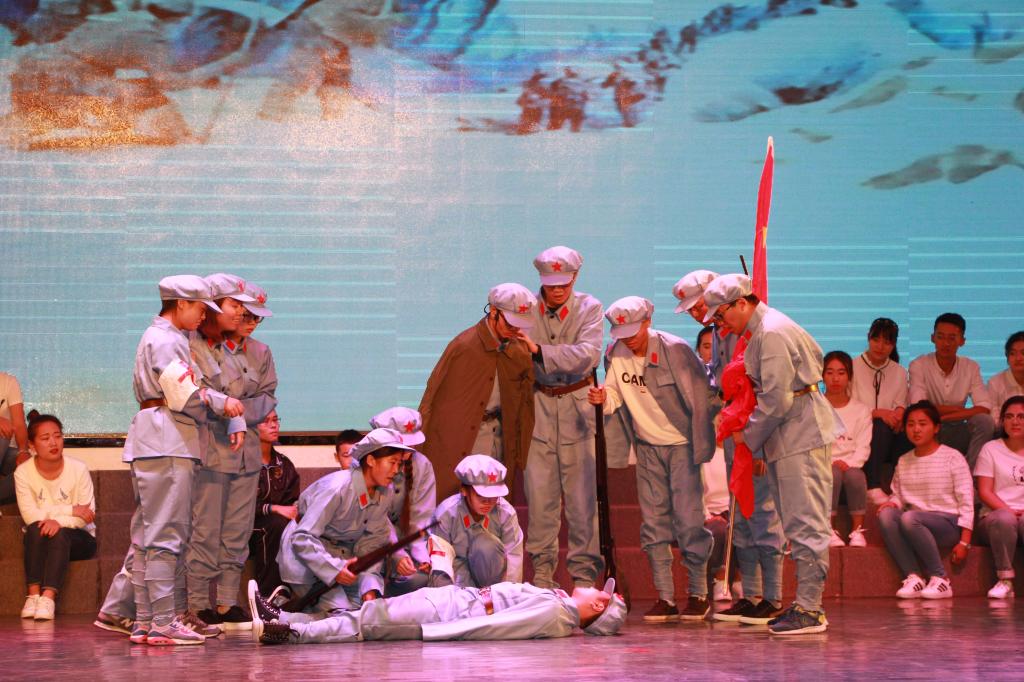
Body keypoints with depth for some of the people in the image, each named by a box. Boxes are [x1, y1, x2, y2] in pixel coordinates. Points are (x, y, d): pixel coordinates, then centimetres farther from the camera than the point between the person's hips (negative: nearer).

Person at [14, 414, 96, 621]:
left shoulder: (78, 469, -11)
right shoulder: (23, 472, -8)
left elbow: (87, 515, -15)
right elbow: (29, 514, -18)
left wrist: (59, 521, -32)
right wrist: (71, 510, -23)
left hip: (76, 538, -1)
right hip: (38, 541, 1)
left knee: (59, 533, -32)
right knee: (36, 528, -31)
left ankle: (49, 596, -42)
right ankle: (33, 594, -36)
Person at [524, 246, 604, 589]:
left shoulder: (589, 308, -3)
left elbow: (588, 354, -18)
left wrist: (539, 351, -27)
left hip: (578, 406, -1)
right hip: (538, 404, 1)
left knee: (582, 493, -2)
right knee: (539, 493, 1)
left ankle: (585, 575, 5)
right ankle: (542, 571, 10)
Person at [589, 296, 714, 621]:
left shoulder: (675, 350, -16)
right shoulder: (614, 354, -2)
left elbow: (699, 399, -13)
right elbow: (616, 398, 4)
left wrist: (700, 447, -14)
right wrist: (603, 399, -21)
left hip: (682, 444, -5)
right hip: (647, 446, 5)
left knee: (688, 519, -7)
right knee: (654, 522, 3)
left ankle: (698, 594, 4)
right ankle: (665, 597, 8)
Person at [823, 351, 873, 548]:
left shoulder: (860, 410, 16)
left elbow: (863, 447, 5)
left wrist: (848, 463, -15)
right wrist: (829, 463, -17)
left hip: (851, 466, 1)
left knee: (855, 474, -35)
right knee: (833, 473, -36)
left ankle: (857, 530, -26)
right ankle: (830, 530, -29)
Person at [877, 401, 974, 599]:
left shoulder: (952, 457, 0)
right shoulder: (903, 462, 15)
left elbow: (966, 501, -4)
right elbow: (898, 495, 18)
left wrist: (964, 542, -11)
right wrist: (892, 503, -9)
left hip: (948, 523, -5)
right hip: (917, 528, 5)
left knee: (909, 518, -34)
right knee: (886, 514, -25)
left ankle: (940, 578, -23)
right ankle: (913, 576, -27)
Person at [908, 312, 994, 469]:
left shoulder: (971, 368, 2)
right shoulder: (919, 366, -7)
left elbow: (985, 408, -11)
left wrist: (943, 416, -23)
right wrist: (961, 410, -12)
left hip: (957, 432, 3)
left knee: (985, 421, -25)